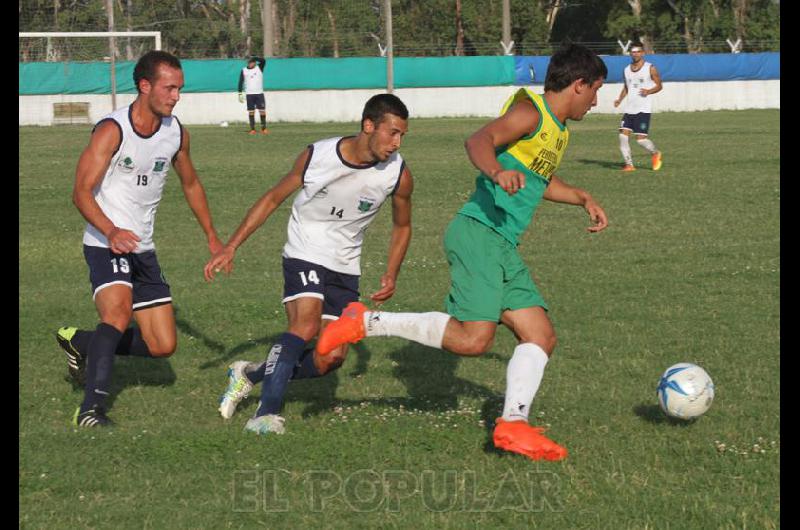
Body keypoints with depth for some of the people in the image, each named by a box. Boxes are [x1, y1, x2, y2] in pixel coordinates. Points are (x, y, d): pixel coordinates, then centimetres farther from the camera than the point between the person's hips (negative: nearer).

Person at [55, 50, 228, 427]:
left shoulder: (176, 133, 6)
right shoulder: (112, 130, -15)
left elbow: (191, 184, 25)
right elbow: (82, 192, -20)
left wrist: (212, 237, 24)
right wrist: (112, 232, -37)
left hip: (143, 250, 7)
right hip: (105, 244, -7)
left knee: (163, 346, 4)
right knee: (118, 314, -32)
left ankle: (80, 343, 25)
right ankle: (90, 409, -32)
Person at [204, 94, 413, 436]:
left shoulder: (398, 174, -10)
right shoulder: (317, 156, -16)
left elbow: (402, 226, 10)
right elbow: (273, 198, -2)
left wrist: (391, 275, -3)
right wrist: (230, 247, -6)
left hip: (345, 267, 4)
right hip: (304, 255, -4)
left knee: (331, 359, -3)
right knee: (306, 323, -29)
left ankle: (251, 375, 19)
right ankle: (266, 413, -30)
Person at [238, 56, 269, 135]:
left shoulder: (259, 68, 3)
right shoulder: (244, 71, 5)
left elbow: (263, 60, -15)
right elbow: (241, 82, 6)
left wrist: (254, 58, -16)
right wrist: (240, 94, 1)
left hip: (259, 93, -1)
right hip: (249, 94, 1)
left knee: (262, 111, -4)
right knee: (251, 111, 0)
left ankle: (264, 128, 2)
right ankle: (252, 129, 3)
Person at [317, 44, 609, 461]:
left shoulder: (558, 130, 23)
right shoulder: (529, 112, -7)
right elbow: (480, 140, -26)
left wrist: (583, 199, 38)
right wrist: (497, 171, -46)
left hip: (505, 250, 10)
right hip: (479, 234, -10)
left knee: (541, 338, 3)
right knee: (472, 338, -21)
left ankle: (513, 424, -1)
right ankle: (369, 323, -11)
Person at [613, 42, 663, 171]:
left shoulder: (650, 69, -2)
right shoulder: (627, 70, 13)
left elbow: (659, 86, 4)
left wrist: (649, 91, -16)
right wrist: (619, 99, 8)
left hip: (643, 109, -5)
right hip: (629, 108, 5)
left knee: (641, 139, -10)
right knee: (623, 135, -9)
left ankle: (655, 153, 20)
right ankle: (629, 164, -1)